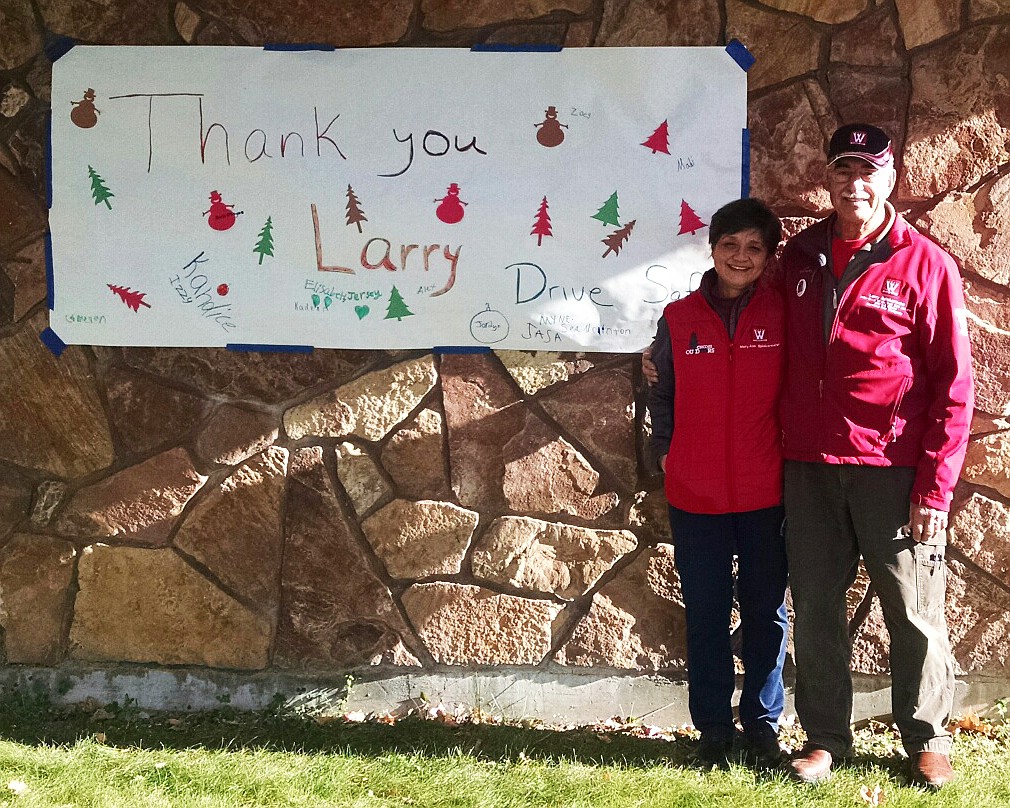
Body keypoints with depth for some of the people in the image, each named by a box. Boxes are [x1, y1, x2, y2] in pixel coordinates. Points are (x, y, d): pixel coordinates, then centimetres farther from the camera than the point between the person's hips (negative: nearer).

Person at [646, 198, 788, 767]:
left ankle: (763, 722, 23)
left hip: (765, 494, -1)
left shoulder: (783, 314, -1)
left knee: (766, 611, 9)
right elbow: (662, 395, 12)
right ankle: (714, 727, 20)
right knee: (706, 614, 9)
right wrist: (665, 452, 3)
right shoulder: (678, 319, 2)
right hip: (696, 495, 1)